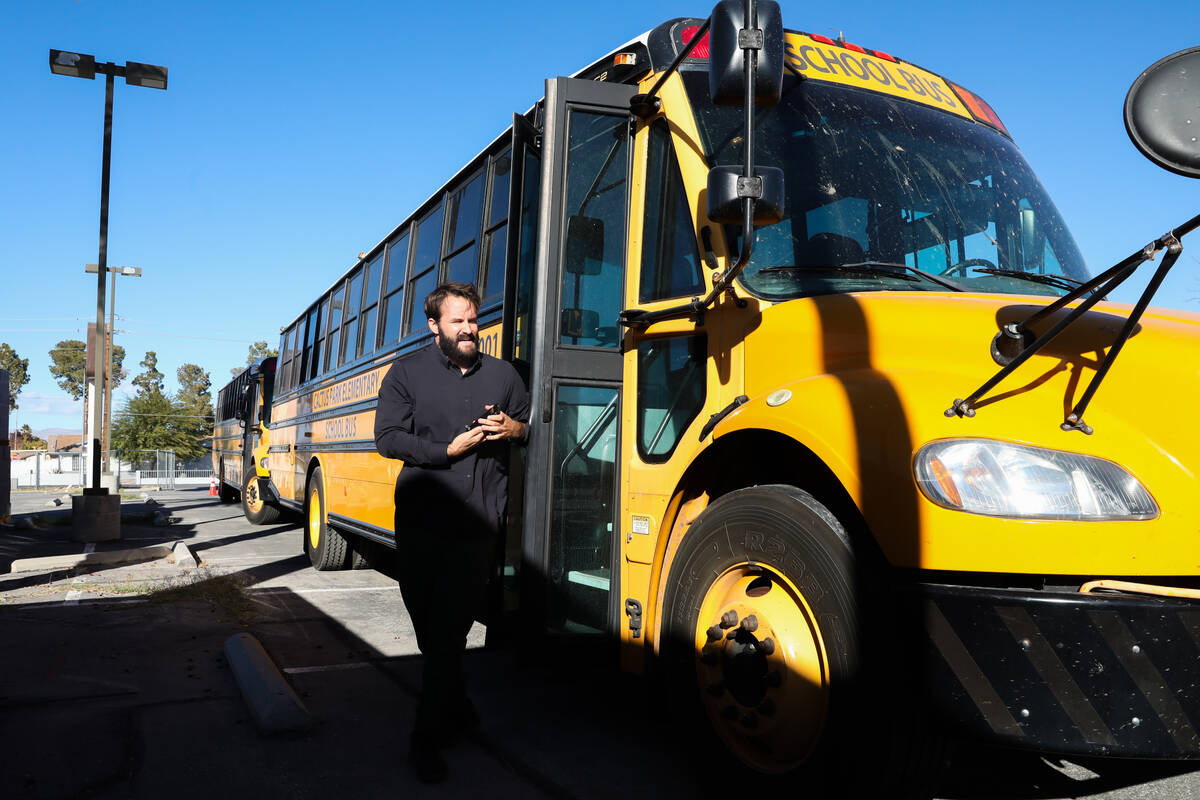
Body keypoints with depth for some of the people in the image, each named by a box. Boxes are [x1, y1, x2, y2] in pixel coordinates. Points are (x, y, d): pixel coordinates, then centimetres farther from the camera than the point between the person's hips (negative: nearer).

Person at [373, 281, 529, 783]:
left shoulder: (502, 374, 11)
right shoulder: (407, 372, 3)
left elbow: (530, 422, 20)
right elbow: (387, 438, -4)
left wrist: (514, 428, -4)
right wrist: (448, 450, -14)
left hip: (478, 524, 0)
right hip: (421, 520, 0)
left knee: (451, 629, -2)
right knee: (429, 627, 10)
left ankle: (428, 739, 7)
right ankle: (455, 709, 31)